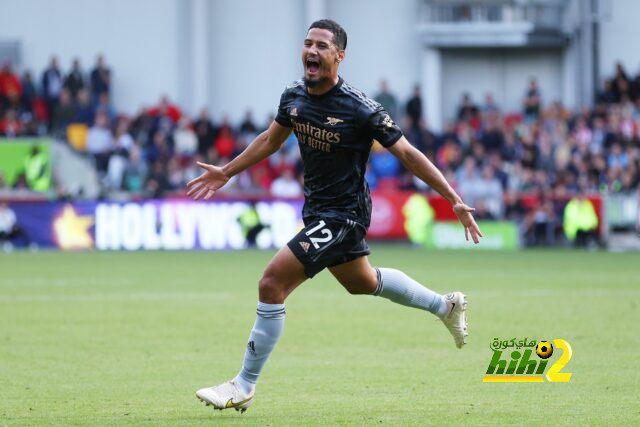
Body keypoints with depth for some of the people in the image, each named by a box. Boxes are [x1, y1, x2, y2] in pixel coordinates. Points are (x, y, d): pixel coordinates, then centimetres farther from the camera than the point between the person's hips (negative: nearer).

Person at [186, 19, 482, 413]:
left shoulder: (359, 109, -23)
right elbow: (271, 140, 18)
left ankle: (244, 388, -5)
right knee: (363, 282, 29)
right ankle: (446, 306, 51)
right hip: (318, 209, 8)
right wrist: (226, 173, 22)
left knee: (272, 285, -15)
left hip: (343, 214, -8)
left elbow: (407, 154, -16)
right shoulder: (294, 97, -3)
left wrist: (455, 201, -18)